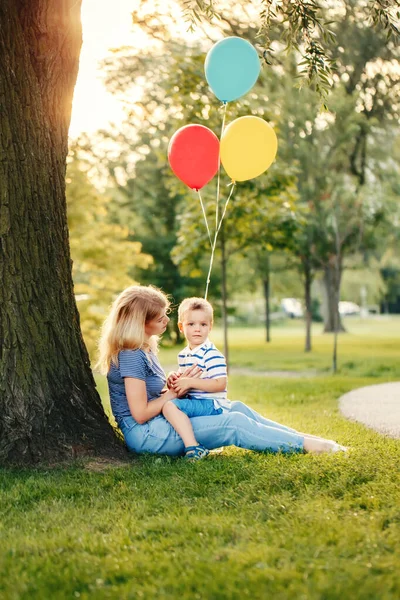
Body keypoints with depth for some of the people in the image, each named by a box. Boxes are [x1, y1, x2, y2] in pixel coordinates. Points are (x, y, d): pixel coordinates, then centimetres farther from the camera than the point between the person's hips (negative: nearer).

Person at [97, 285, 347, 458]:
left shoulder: (144, 349, 12)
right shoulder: (130, 356, -19)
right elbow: (140, 414, -21)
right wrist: (176, 390, -10)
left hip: (159, 423, 10)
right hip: (146, 435, -10)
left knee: (237, 408, 4)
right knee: (233, 424, -16)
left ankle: (301, 437, 4)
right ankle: (303, 445, -9)